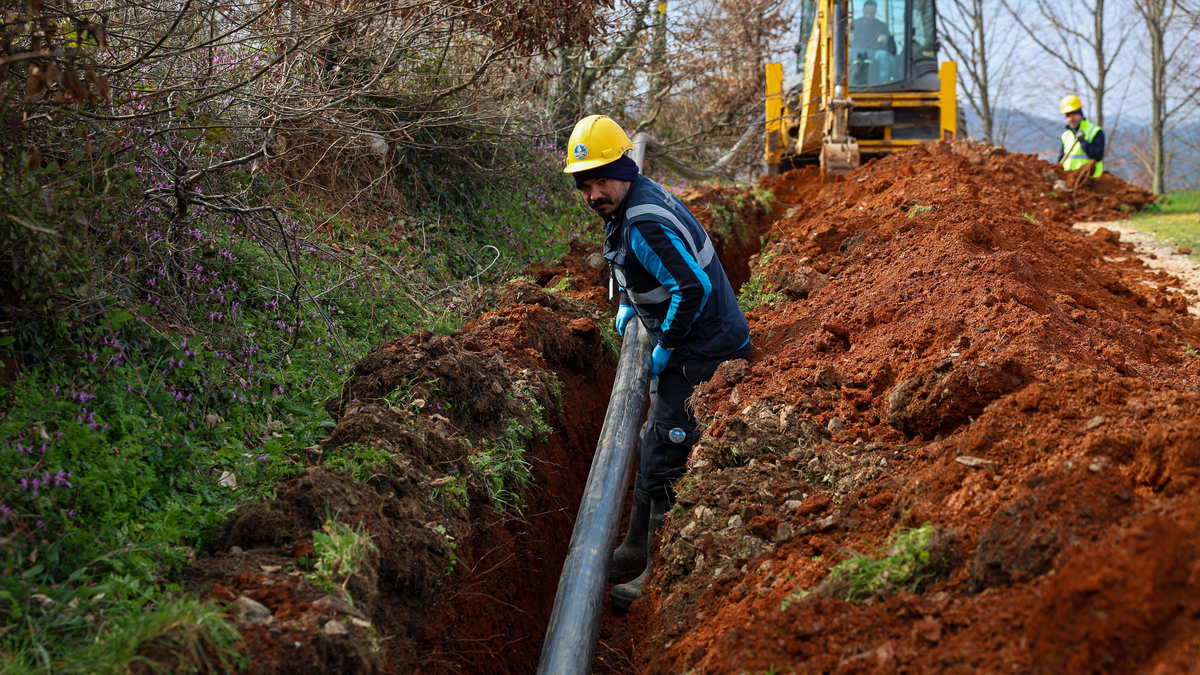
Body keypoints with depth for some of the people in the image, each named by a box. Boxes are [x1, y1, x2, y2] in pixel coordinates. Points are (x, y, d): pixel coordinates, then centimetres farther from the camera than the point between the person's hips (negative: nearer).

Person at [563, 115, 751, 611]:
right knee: (655, 447, 26)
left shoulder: (645, 225, -28)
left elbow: (693, 287, -30)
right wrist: (628, 302, 16)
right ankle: (640, 551, 45)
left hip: (701, 354, -11)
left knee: (664, 458, -9)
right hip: (701, 343, 11)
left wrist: (664, 348, -21)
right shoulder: (637, 197, 5)